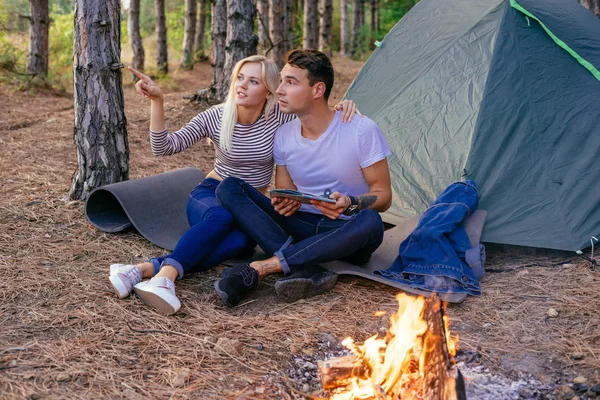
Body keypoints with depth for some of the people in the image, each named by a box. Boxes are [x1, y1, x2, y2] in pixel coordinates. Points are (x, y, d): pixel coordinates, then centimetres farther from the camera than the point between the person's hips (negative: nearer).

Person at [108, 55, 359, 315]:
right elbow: (164, 147, -14)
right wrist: (157, 101, -24)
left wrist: (341, 107, -21)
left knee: (244, 238, -39)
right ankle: (165, 276, -55)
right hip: (210, 196, -1)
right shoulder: (215, 118, -10)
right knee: (220, 216, -41)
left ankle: (150, 268, -49)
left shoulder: (278, 117, -9)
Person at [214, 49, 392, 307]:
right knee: (229, 188, -14)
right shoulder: (283, 135, 2)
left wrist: (350, 204, -29)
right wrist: (284, 203, -15)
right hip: (302, 227, 4)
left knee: (370, 222, -40)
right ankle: (306, 270, -34)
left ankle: (259, 269, -34)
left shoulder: (362, 130, -12)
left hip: (346, 237, -4)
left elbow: (383, 196, -8)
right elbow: (283, 192, 10)